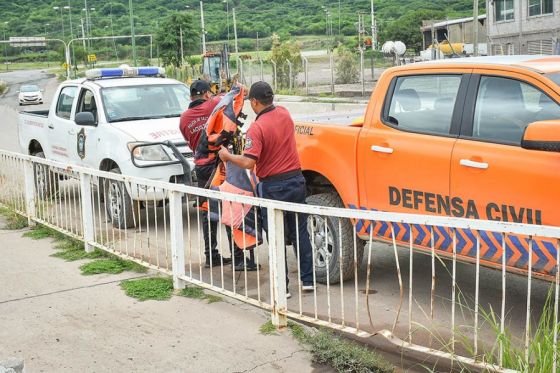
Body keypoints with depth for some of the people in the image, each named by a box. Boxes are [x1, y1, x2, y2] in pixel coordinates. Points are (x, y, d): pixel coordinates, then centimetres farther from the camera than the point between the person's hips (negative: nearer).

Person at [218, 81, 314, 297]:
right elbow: (271, 109, 27)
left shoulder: (257, 128, -17)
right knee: (300, 232, 14)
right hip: (296, 181, 6)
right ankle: (308, 280, 19)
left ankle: (282, 286, 10)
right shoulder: (284, 114, 3)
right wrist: (246, 90, 31)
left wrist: (227, 156, -5)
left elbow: (249, 162, -23)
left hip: (273, 187, -6)